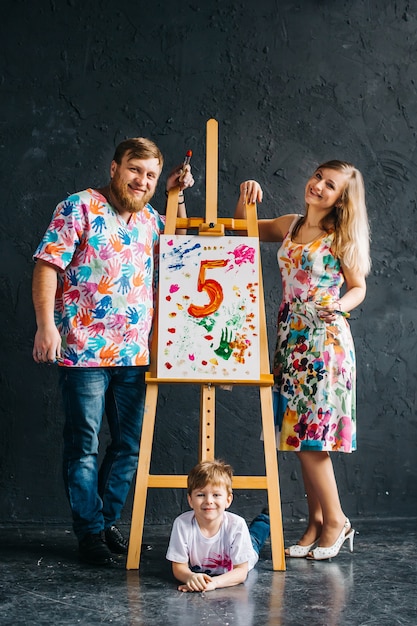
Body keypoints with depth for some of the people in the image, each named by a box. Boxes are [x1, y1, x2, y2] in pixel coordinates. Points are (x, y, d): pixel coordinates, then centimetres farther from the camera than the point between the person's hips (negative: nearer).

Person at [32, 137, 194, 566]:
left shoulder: (150, 218, 13)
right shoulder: (80, 207, -4)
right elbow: (47, 265, -9)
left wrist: (177, 198, 15)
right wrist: (46, 324, -18)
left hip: (135, 353, 6)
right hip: (84, 351, -6)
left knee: (129, 445, 12)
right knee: (83, 446, 3)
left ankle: (108, 522, 28)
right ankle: (90, 532, 16)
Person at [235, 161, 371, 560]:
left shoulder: (341, 236, -3)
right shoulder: (289, 226, 11)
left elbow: (358, 288, 2)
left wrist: (339, 306, -18)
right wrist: (246, 197, 6)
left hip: (324, 340, -6)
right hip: (290, 337, 6)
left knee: (310, 436, -8)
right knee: (300, 435, 7)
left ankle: (335, 521, 8)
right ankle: (316, 522, 17)